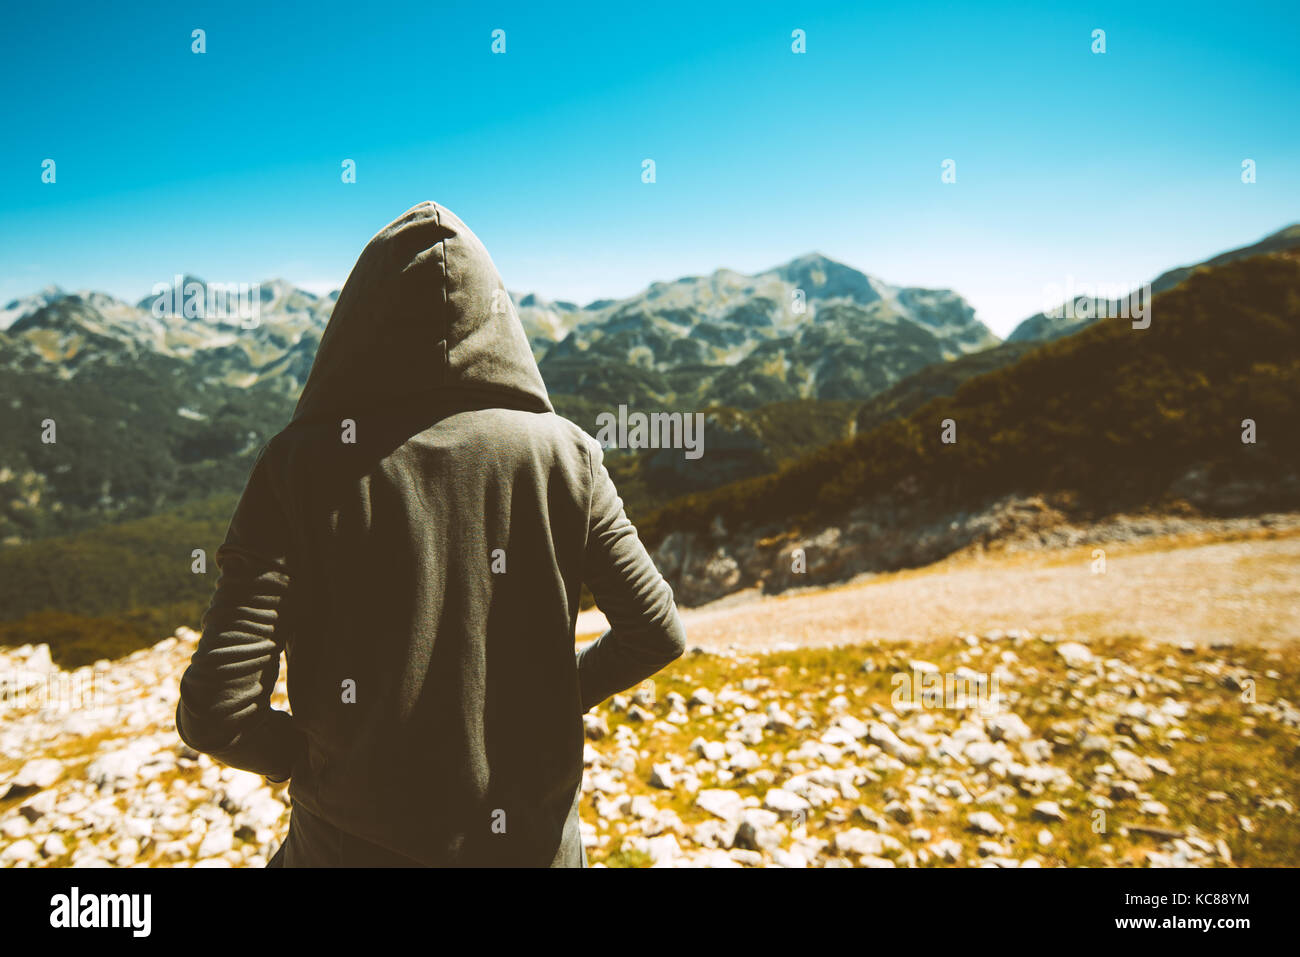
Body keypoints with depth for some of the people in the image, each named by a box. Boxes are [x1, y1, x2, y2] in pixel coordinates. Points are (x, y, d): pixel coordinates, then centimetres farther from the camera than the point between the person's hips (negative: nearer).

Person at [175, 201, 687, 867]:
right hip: (530, 837, 2)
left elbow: (215, 709, -17)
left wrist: (304, 756, 2)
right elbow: (658, 633, -5)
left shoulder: (298, 468, -15)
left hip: (355, 841, -1)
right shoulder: (560, 453, -12)